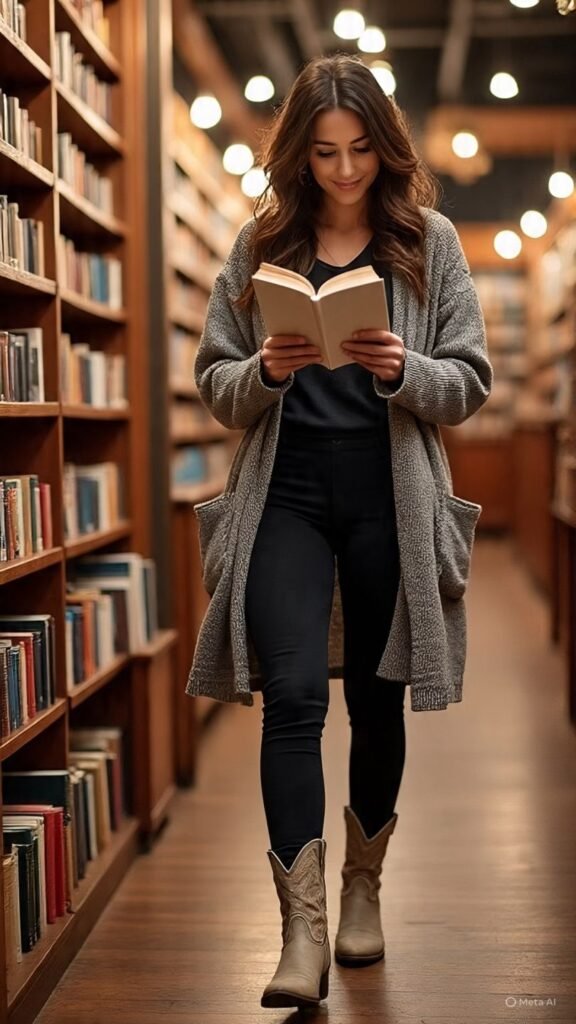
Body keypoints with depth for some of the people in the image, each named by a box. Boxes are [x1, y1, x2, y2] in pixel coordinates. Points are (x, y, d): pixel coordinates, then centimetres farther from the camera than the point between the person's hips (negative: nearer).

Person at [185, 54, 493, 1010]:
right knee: (291, 693, -11)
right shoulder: (260, 243, 6)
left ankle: (363, 886, 31)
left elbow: (470, 381, 2)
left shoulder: (429, 241, 4)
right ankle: (302, 930, -7)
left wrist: (403, 371, -17)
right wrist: (266, 372, -14)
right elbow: (213, 382, 7)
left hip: (391, 499, 0)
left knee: (376, 697, 10)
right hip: (286, 493, 0)